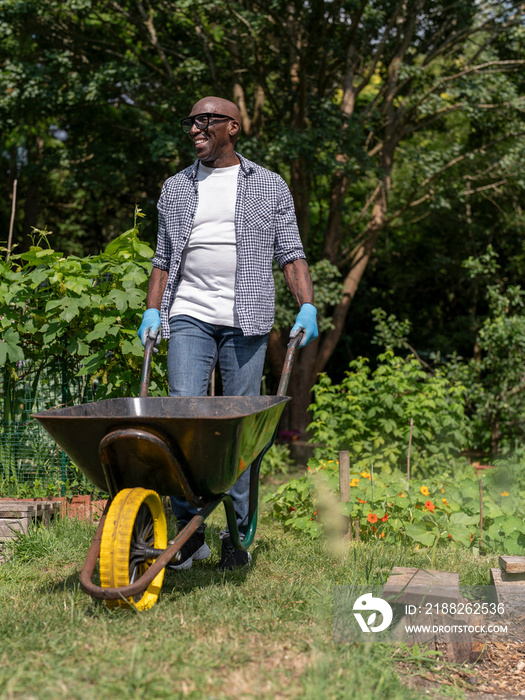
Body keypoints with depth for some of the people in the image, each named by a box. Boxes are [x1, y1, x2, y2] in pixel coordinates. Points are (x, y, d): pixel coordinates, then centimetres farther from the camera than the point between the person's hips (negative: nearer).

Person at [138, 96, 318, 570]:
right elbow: (164, 257, 19)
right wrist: (153, 310, 6)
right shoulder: (176, 188, 18)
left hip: (246, 320, -1)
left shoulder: (270, 186, 12)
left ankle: (239, 534, 10)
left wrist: (307, 307, -7)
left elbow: (291, 252, 7)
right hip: (189, 317, 2)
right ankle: (189, 530, 1)